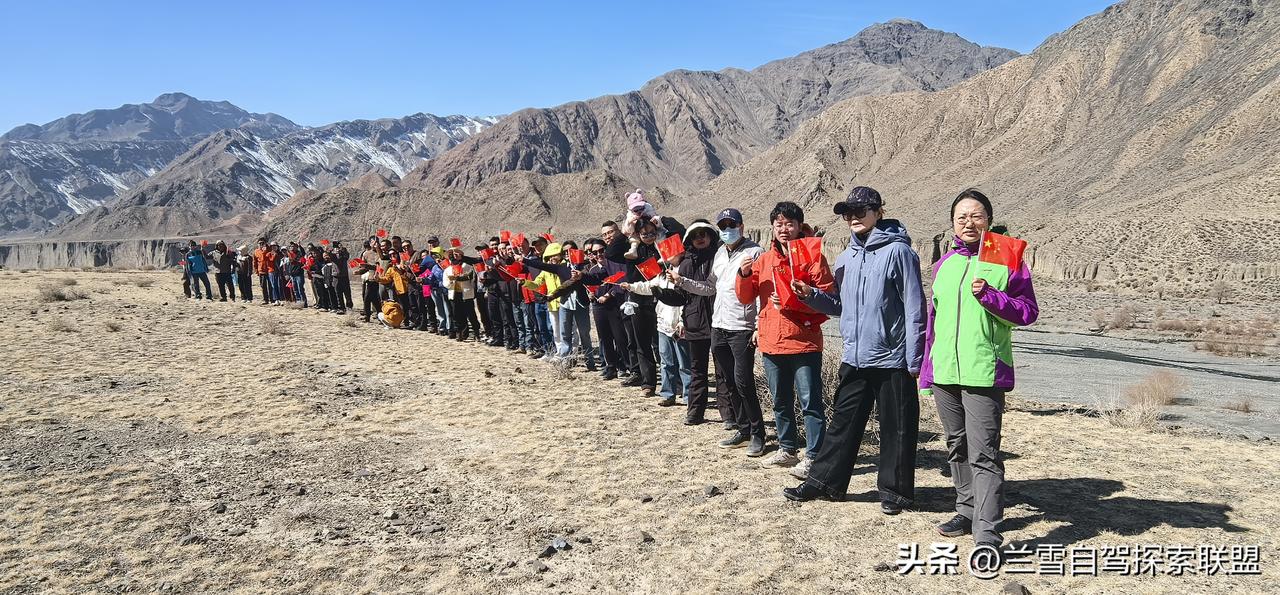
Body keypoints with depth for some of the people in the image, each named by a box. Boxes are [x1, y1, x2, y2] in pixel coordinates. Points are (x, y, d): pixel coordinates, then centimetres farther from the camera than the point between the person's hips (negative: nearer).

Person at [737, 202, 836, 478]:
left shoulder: (813, 256, -4)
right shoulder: (764, 259, 11)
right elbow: (745, 297, 10)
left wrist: (793, 302, -19)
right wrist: (744, 276, -9)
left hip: (804, 343, -6)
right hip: (772, 343, 6)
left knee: (810, 402, -4)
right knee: (781, 402, 17)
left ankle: (813, 456, 2)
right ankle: (787, 449, 30)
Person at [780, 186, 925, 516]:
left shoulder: (897, 251, -9)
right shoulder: (846, 257, 12)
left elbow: (914, 308, -11)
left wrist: (914, 359, -13)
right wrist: (811, 295, 2)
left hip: (891, 359, -6)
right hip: (853, 357, 6)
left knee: (895, 428, 6)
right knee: (843, 422, 14)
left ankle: (895, 490, 19)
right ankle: (824, 481, 23)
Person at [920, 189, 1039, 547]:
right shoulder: (944, 263, 15)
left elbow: (1028, 312, -2)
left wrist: (989, 296, -18)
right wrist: (927, 369, 18)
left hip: (985, 372, -6)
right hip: (944, 371, 6)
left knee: (983, 454, -10)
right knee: (957, 448, 15)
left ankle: (987, 533, -8)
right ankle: (968, 512, 29)